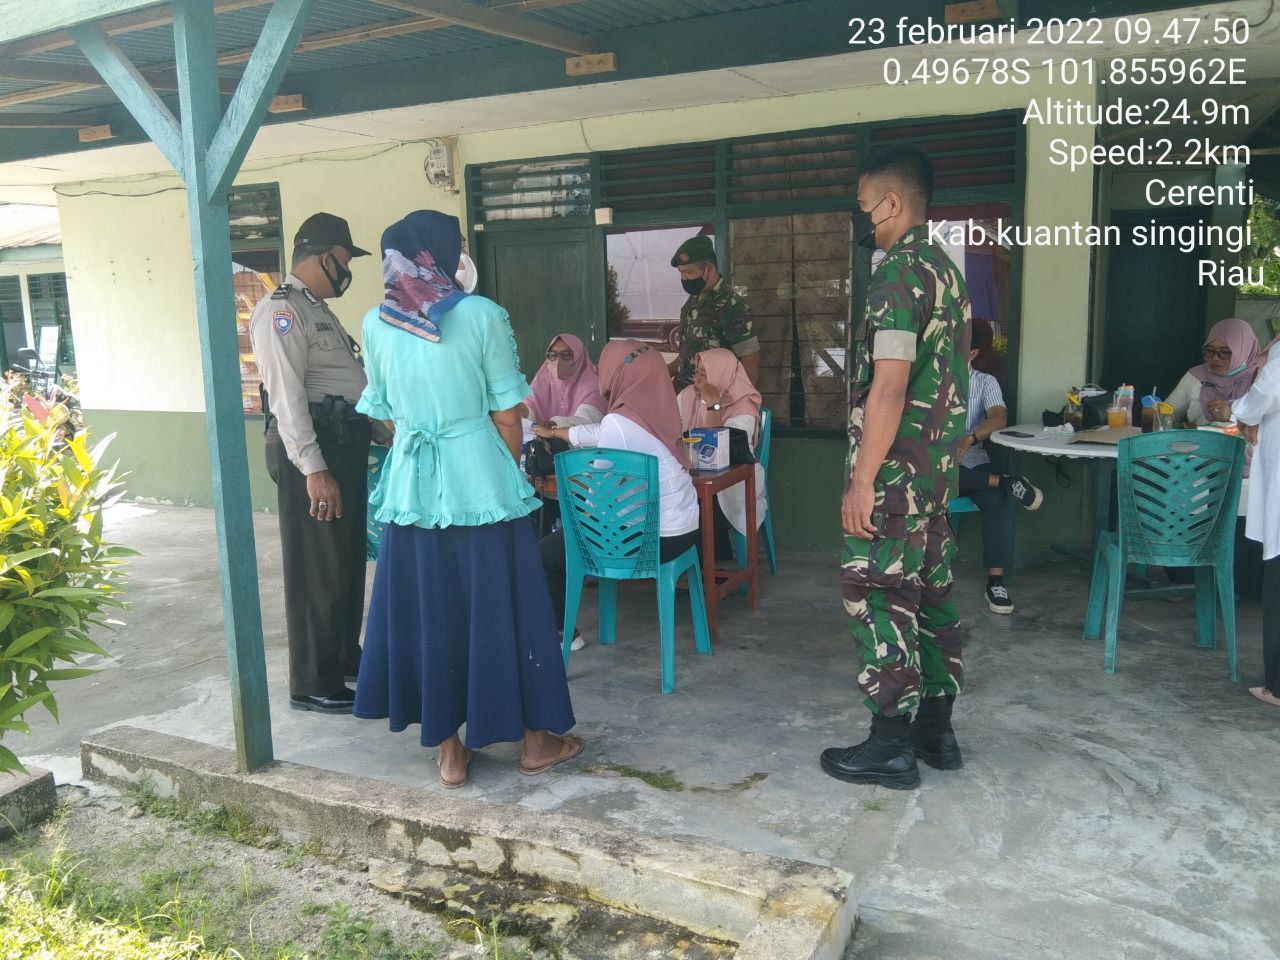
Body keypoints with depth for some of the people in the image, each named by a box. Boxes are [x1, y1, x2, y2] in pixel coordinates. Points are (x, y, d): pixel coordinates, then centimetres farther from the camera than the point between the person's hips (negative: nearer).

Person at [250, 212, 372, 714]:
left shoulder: (319, 309, 18)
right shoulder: (281, 311, -13)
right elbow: (286, 394, -20)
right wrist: (314, 469, -24)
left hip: (346, 443, 10)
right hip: (311, 448, -10)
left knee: (348, 558, 19)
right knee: (317, 568, -2)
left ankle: (346, 657, 35)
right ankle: (312, 684, 10)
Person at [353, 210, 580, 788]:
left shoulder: (376, 324, 2)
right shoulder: (482, 314, -9)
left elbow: (384, 413, 11)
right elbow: (506, 415, -6)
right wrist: (511, 477, 8)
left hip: (411, 481, 3)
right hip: (479, 478, -3)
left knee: (426, 610, 12)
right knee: (500, 606, 8)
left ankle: (448, 750, 21)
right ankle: (536, 738, 22)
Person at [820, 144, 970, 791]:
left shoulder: (898, 274, -16)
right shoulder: (945, 271, 14)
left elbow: (890, 385, -23)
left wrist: (862, 481, -21)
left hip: (895, 470, -10)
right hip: (938, 466, 10)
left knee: (878, 599, -2)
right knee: (930, 593, 14)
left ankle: (890, 746, 6)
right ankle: (936, 730, 24)